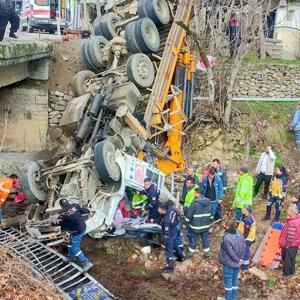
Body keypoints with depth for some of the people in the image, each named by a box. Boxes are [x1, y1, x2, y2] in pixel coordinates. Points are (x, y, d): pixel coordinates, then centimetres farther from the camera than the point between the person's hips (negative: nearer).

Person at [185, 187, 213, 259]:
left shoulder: (194, 203, -23)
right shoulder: (209, 202, -5)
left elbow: (189, 214, -16)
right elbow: (211, 214, 7)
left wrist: (186, 222, -1)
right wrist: (209, 221, 21)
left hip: (195, 226, -4)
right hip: (206, 225, 4)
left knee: (193, 239, 13)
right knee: (206, 239, 17)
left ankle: (191, 252, 28)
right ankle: (207, 253, 27)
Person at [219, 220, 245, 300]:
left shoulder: (226, 238, -29)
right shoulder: (239, 235, -8)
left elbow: (231, 252, -23)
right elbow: (243, 247, -1)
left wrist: (237, 260, -9)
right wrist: (240, 258, 1)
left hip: (229, 263, -6)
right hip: (237, 263, 7)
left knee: (228, 282, 11)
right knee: (235, 280, 21)